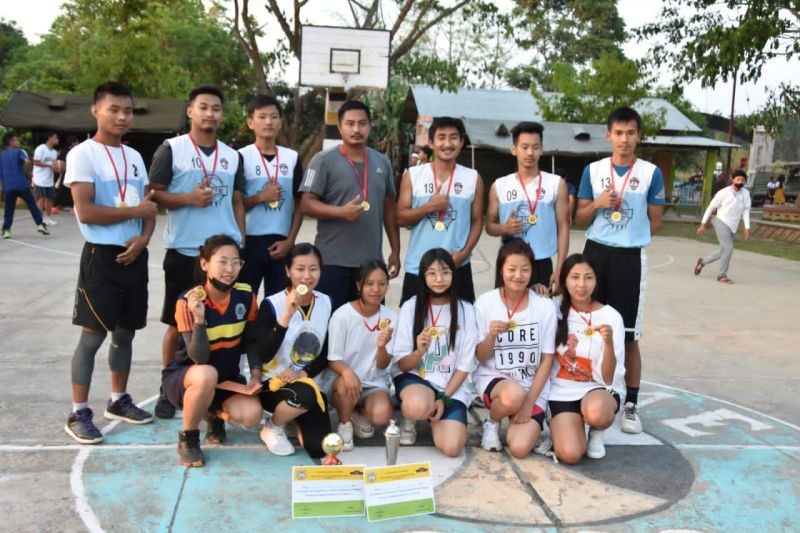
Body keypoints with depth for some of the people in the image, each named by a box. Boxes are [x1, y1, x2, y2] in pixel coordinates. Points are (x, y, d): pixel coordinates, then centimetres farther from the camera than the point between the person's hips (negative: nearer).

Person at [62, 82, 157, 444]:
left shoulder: (134, 156, 13)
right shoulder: (83, 154, -8)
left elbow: (149, 206, 12)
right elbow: (85, 211, -18)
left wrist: (143, 238, -7)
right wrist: (136, 211, -12)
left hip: (135, 256, 7)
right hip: (101, 256, -6)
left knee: (125, 332, 14)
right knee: (93, 334, -3)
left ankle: (118, 400, 29)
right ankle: (78, 414, 7)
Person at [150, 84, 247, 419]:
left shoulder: (233, 156, 12)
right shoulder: (171, 149, -1)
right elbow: (154, 195, -2)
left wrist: (241, 243, 8)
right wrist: (190, 198, -17)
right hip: (184, 251, -3)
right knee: (178, 323, 5)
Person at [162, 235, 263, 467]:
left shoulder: (246, 296, -10)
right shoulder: (187, 301, -22)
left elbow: (250, 339, 6)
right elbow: (199, 359, -27)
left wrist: (256, 372, -8)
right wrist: (199, 319, -40)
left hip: (227, 378, 4)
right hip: (183, 378, -3)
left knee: (252, 415, -24)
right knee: (207, 375, -39)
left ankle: (215, 414, 14)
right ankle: (187, 439, -11)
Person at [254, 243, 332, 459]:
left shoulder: (327, 303, 2)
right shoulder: (272, 304, -11)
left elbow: (328, 353, 6)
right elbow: (264, 355, -22)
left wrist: (304, 373, -11)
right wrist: (286, 317, -32)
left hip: (310, 382, 4)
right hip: (274, 382, -4)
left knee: (319, 448, -13)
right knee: (306, 396, -37)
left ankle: (298, 419, 21)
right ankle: (273, 427, -4)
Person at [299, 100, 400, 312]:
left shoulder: (382, 162, 12)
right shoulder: (324, 160, -4)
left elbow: (389, 208, 16)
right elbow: (307, 204, -8)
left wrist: (395, 250, 12)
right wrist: (341, 212, -24)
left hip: (372, 260, 5)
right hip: (333, 260, -4)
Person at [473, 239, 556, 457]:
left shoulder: (545, 306, -7)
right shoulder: (485, 302, -7)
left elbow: (547, 360, -2)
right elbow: (480, 357, -2)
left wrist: (529, 401, -10)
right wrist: (491, 336, -23)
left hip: (534, 386, 0)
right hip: (492, 378, 0)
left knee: (520, 448, -20)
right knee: (513, 395, -36)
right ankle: (492, 422, 0)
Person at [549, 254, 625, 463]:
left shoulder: (611, 317, -10)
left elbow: (608, 378, -15)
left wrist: (608, 342, -29)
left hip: (598, 390, -1)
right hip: (562, 393, 1)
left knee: (596, 412, -38)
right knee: (569, 454, -22)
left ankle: (597, 432, 0)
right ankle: (559, 426, 14)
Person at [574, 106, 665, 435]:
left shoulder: (650, 173, -1)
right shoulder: (593, 170, 4)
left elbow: (655, 222, 6)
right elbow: (580, 219, 7)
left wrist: (630, 237, 6)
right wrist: (597, 204, -11)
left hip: (630, 258, -2)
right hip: (595, 253, 2)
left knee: (629, 336, 2)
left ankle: (631, 405, 14)